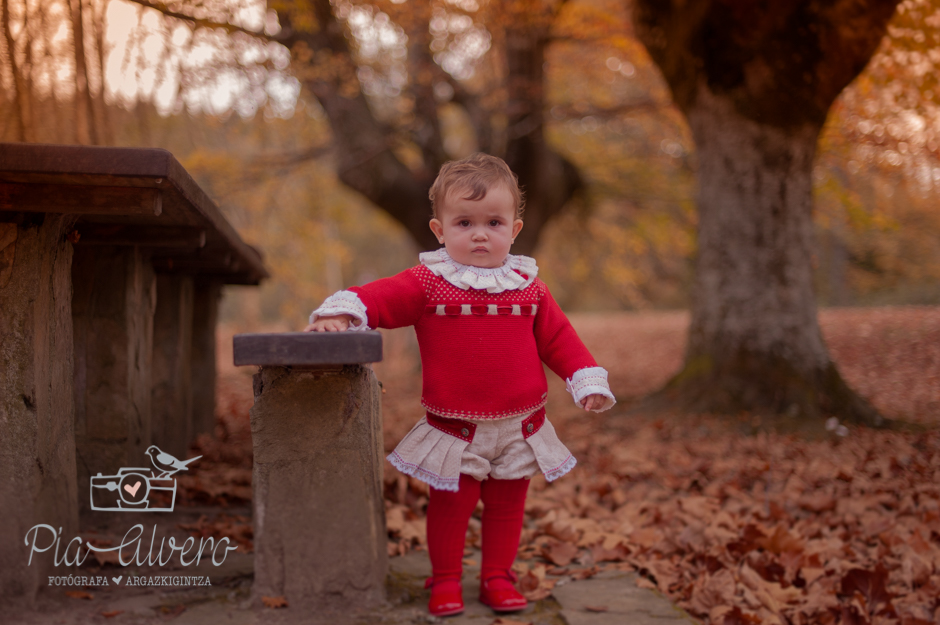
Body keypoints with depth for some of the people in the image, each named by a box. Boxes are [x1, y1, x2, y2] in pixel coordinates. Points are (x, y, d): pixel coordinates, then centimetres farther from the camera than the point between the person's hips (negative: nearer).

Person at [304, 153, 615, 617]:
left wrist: (587, 380, 2)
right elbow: (382, 296, -14)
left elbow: (557, 338, 8)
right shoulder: (427, 283, -6)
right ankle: (445, 580, 22)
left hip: (520, 427, 3)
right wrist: (341, 312, -32)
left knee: (506, 505, 13)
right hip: (454, 430, -2)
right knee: (449, 505, 5)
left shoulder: (528, 287, 3)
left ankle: (497, 577, 28)